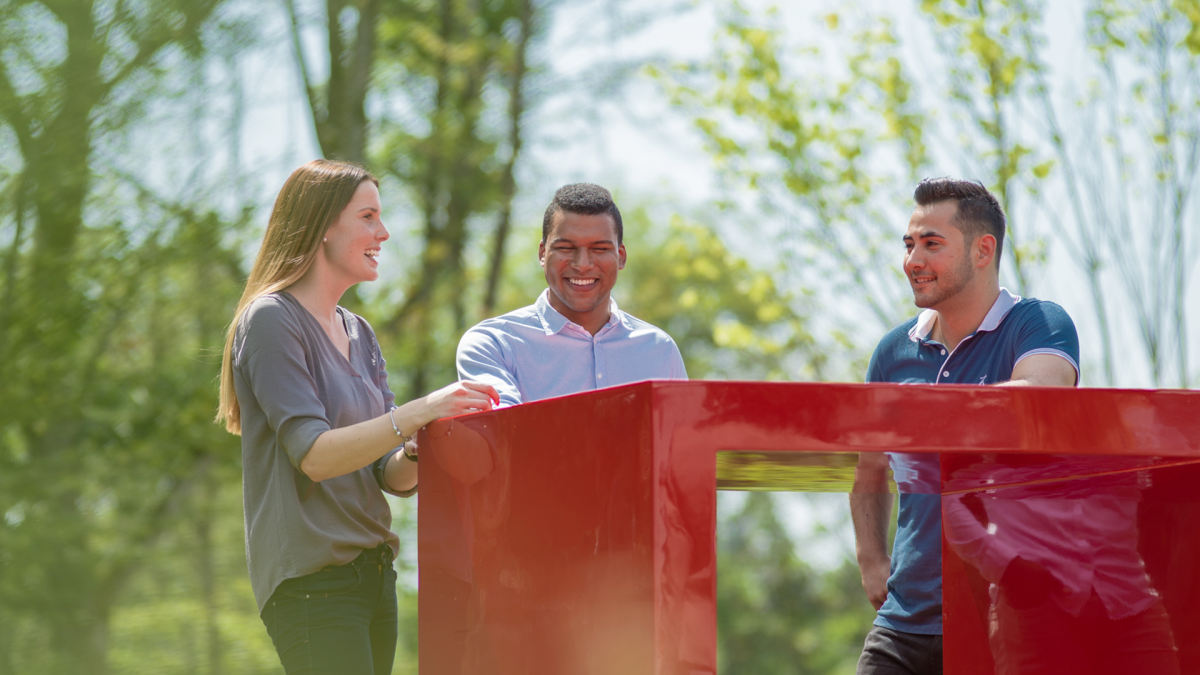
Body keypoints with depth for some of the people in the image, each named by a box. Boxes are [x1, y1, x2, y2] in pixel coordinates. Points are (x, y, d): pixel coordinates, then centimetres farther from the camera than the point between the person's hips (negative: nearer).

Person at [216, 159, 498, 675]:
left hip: (373, 570, 8)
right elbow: (314, 455, -18)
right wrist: (420, 412, -25)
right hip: (311, 577, -8)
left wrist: (418, 456, -10)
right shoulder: (272, 320, -7)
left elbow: (390, 477, 13)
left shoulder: (359, 335, 16)